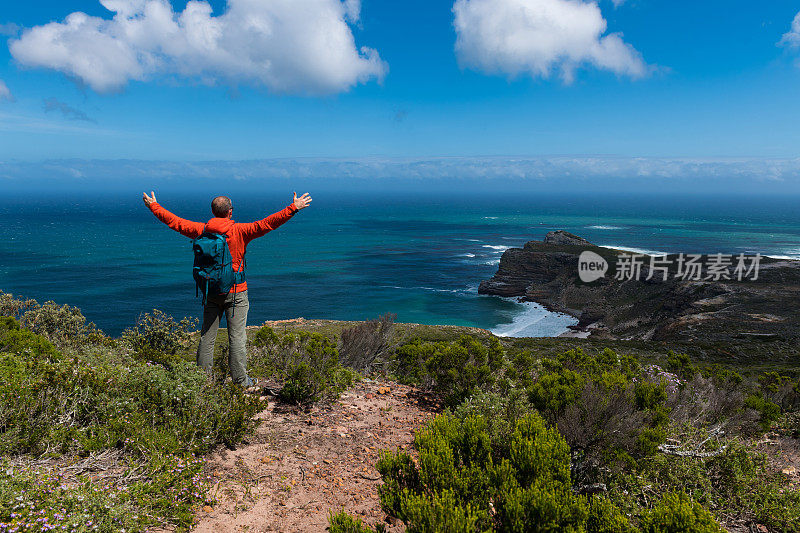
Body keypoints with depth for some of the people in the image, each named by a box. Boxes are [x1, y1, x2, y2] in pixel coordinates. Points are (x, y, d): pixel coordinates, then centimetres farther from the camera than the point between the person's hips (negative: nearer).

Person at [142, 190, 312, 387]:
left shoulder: (201, 230, -1)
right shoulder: (239, 231, -12)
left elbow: (173, 221, 9)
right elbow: (265, 224, -19)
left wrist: (153, 206, 24)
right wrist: (293, 208, -20)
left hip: (210, 292, 4)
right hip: (235, 293, -4)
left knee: (207, 336, 13)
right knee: (237, 337, 1)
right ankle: (240, 380, 7)